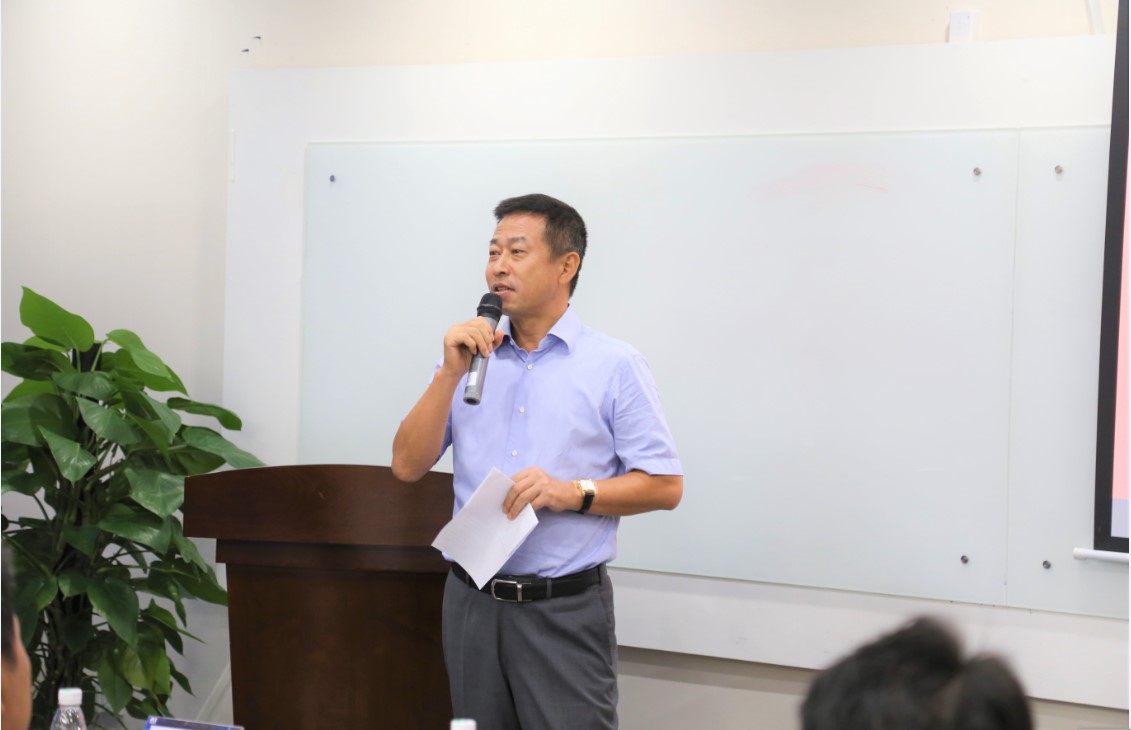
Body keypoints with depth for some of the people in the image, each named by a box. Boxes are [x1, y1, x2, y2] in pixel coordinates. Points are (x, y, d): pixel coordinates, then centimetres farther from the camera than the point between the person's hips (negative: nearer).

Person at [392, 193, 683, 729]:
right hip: (472, 601, 4)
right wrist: (451, 373, -8)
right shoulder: (469, 358, 9)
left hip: (565, 607, -4)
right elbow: (408, 466, 2)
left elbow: (665, 486, -5)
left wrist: (573, 493, -19)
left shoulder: (615, 365, -2)